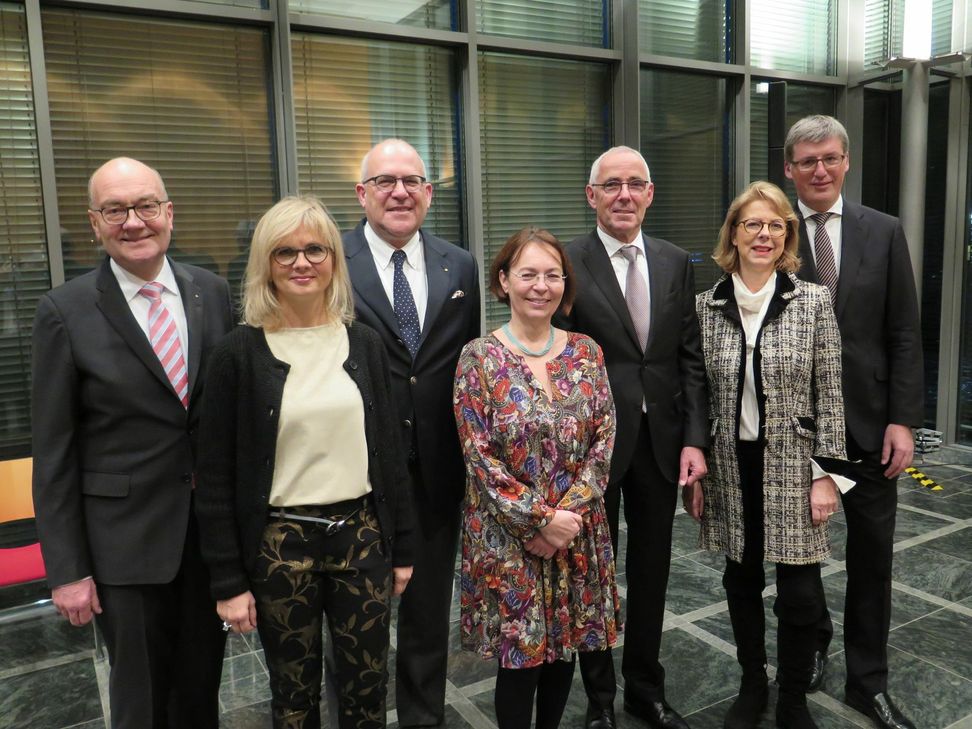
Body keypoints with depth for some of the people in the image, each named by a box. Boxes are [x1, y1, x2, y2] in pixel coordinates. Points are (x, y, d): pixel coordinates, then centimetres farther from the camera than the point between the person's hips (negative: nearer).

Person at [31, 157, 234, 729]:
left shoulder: (212, 292, 0)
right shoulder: (66, 312, -10)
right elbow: (54, 451, -7)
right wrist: (67, 570, -6)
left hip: (213, 529, 3)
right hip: (125, 539, -3)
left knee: (203, 682, 19)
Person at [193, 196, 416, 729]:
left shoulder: (365, 344, 3)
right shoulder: (238, 353, -7)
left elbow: (388, 450, 7)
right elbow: (216, 477, -5)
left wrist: (402, 547, 7)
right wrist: (228, 581, -6)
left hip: (362, 536, 3)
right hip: (279, 545, -2)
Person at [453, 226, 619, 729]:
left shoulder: (585, 352, 1)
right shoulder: (479, 358, -9)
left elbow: (604, 439, -1)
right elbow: (479, 457, -12)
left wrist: (570, 511, -12)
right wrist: (541, 518, -15)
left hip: (577, 530, 4)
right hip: (507, 534, -3)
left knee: (566, 645, 16)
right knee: (519, 654, 7)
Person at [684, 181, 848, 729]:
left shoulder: (814, 300, -3)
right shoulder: (707, 305, 0)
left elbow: (830, 395, -3)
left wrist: (826, 472, -7)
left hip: (794, 467, -1)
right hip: (731, 468, 2)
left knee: (800, 592, 4)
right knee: (742, 581, 15)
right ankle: (752, 685, 36)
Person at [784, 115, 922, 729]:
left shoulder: (884, 232, 1)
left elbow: (905, 334, 0)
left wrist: (904, 420, -7)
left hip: (868, 420, 1)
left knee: (872, 554, 9)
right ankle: (811, 648, 38)